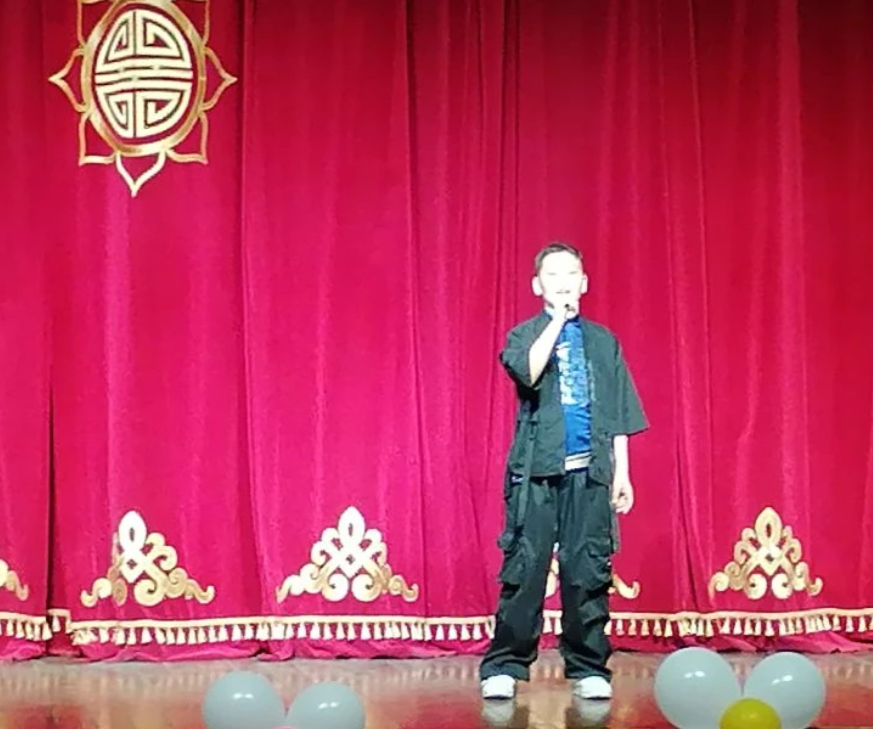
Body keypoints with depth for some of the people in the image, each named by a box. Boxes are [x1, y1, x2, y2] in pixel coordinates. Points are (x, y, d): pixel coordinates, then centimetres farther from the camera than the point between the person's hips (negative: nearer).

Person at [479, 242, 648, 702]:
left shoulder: (603, 341, 14)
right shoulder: (525, 335, 8)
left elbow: (619, 413, 12)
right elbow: (528, 373, -16)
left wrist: (621, 472, 6)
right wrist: (557, 320, -11)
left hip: (589, 471, 2)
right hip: (537, 469, -2)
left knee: (588, 571, 1)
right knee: (524, 568, -4)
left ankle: (588, 668, 9)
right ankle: (504, 667, 2)